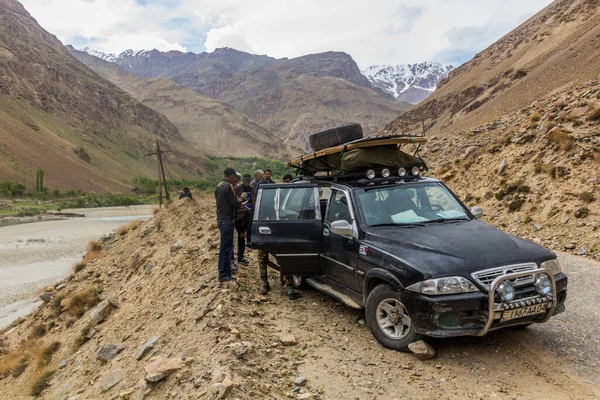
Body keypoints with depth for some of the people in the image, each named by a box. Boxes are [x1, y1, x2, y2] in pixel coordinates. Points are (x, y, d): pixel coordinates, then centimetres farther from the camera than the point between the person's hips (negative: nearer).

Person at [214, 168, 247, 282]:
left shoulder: (219, 186, 12)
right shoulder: (228, 186, -18)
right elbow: (235, 203, -17)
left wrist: (239, 200, 15)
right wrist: (242, 198, 2)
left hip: (221, 219, 10)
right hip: (227, 220, -10)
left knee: (227, 245, 19)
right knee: (226, 247, -5)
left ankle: (227, 268, 29)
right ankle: (223, 274, -1)